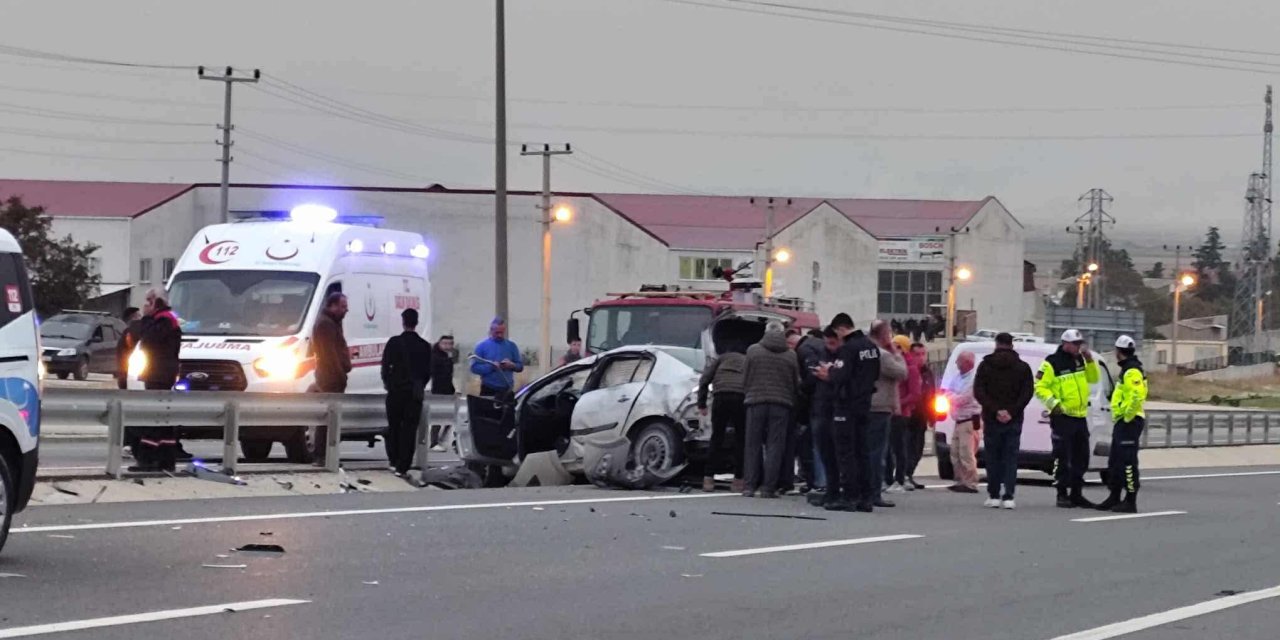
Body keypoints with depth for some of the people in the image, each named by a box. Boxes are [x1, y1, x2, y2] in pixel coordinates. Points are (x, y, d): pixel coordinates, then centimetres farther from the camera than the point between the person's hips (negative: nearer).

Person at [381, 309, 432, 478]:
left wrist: (387, 382, 12)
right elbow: (428, 370, 3)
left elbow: (385, 365, -5)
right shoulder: (425, 346, 0)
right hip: (415, 392, 1)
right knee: (409, 429, 1)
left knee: (394, 426, 15)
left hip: (396, 390, -1)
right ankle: (402, 467, -3)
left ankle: (393, 461, 19)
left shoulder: (394, 342, -7)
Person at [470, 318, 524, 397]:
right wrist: (490, 367, -19)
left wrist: (511, 365, -12)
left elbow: (520, 366, 10)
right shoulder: (482, 346, 1)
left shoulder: (511, 346, 9)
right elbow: (474, 367, -4)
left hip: (507, 390, 2)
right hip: (488, 390, -2)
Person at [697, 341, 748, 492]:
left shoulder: (722, 358, 24)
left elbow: (705, 379, 13)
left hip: (721, 396, -1)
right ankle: (738, 480, 6)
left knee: (717, 438, 7)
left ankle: (709, 478, 3)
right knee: (741, 439, 9)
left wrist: (701, 403, 13)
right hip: (743, 398, 1)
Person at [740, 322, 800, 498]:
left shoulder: (753, 350, 0)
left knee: (753, 445, 7)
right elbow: (797, 383, 6)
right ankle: (768, 487, -1)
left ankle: (749, 485, 5)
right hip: (781, 404, 0)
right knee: (775, 446, 3)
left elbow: (745, 379, 4)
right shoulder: (790, 355, 2)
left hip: (756, 400, 0)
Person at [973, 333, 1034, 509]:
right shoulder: (1023, 367, 4)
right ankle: (1008, 497, -6)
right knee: (1011, 458, 2)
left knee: (993, 458, 7)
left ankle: (993, 496, 5)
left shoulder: (986, 365, 2)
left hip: (991, 420, 0)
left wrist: (995, 410, -11)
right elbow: (1028, 393, -6)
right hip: (1014, 421, 0)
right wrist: (1012, 412, -11)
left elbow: (979, 392, -7)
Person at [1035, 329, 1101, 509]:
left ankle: (1076, 493, 20)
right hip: (1062, 417, -8)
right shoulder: (1052, 363, -9)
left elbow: (1093, 379, 20)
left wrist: (1090, 360, 5)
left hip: (1080, 416, 8)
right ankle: (1062, 495, 0)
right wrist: (1053, 403, -22)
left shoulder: (1080, 360, 13)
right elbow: (1039, 387, -11)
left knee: (1081, 458, 11)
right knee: (1062, 458, -5)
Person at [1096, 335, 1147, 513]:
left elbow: (1137, 396, -27)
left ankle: (1130, 502, -9)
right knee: (1115, 461, 16)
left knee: (1127, 462, -10)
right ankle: (1114, 497, 23)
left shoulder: (1132, 372, -15)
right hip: (1122, 421, 11)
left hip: (1129, 422, -11)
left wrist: (1127, 417, -20)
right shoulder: (1127, 370, 19)